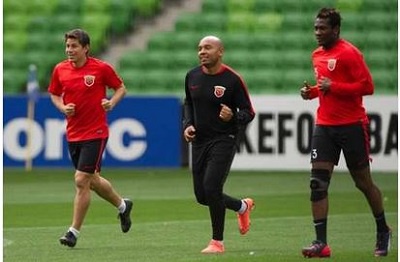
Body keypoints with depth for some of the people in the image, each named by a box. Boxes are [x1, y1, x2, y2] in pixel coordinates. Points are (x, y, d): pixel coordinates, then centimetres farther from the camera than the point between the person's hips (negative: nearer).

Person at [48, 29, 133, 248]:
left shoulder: (101, 68, -9)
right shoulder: (60, 70, 2)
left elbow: (120, 88, 4)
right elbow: (54, 94, 16)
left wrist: (111, 102, -15)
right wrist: (62, 107, -4)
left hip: (95, 133, -6)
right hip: (73, 134, 6)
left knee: (81, 180, -12)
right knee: (92, 180, 17)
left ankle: (74, 231, -5)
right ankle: (122, 205, 43)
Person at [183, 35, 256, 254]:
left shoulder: (232, 79, -12)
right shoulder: (192, 76, 4)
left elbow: (249, 112, -7)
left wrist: (233, 116, -27)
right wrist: (187, 125, 4)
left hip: (224, 139, -6)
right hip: (199, 140, 6)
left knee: (211, 187, -19)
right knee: (202, 196, 7)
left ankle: (217, 242, -4)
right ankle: (243, 206, 36)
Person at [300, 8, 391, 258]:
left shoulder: (349, 53, -11)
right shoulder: (318, 55, 13)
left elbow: (367, 86, -16)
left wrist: (333, 87, -21)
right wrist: (311, 91, 6)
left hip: (352, 126, -6)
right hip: (324, 125, 6)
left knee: (363, 181, 5)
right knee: (318, 182, -6)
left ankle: (383, 231, 26)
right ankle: (321, 242, -7)